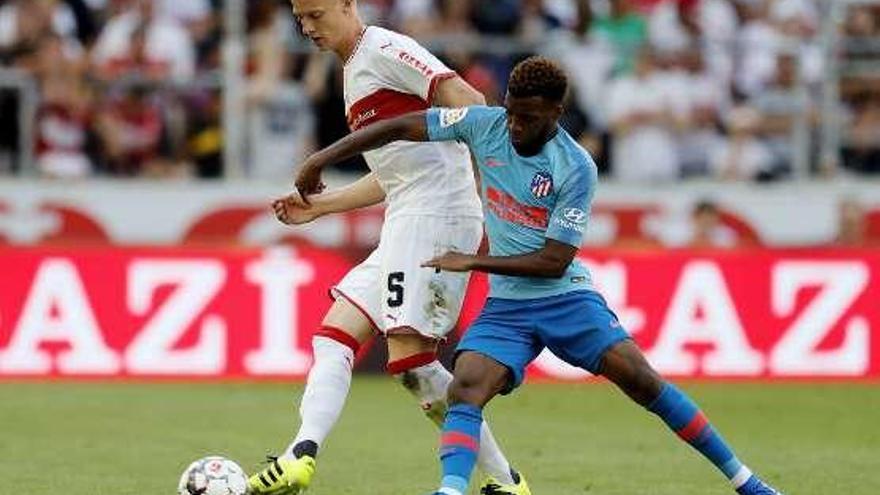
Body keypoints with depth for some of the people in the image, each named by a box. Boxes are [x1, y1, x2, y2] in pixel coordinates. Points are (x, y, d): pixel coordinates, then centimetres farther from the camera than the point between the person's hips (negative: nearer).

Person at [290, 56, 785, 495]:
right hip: (505, 306, 4)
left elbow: (554, 261, -17)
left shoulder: (577, 169, -17)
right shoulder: (486, 125, -6)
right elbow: (400, 128, 0)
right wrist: (322, 159, -1)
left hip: (566, 296, -3)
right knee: (465, 389, -22)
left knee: (641, 378, -16)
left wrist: (473, 261, -18)